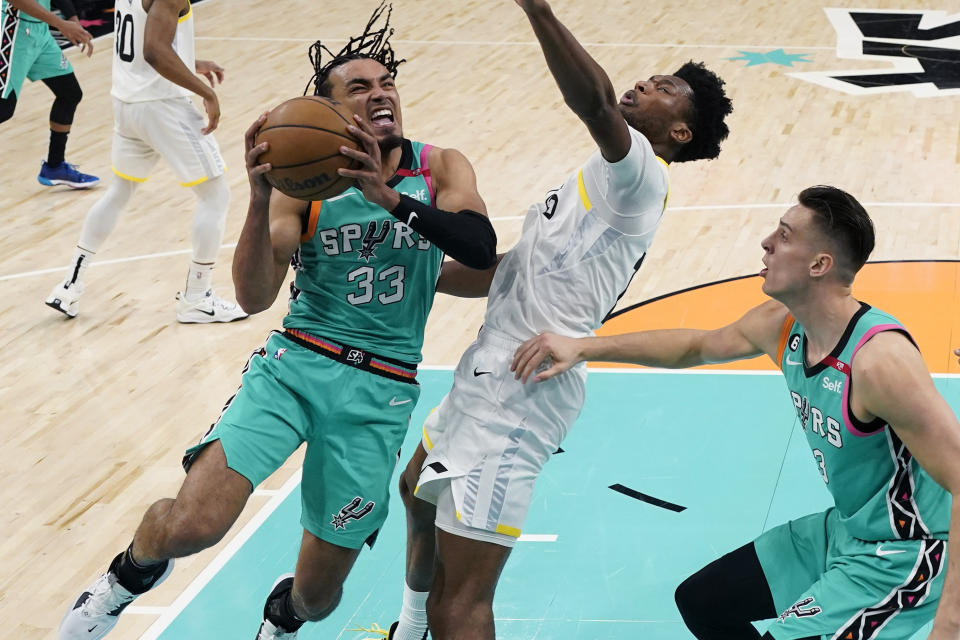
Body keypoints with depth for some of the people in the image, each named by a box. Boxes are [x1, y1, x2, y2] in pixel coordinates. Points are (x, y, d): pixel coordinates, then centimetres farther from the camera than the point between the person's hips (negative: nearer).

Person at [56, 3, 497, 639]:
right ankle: (133, 572, 13)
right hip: (297, 364, -1)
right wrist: (261, 197, -29)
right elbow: (254, 297, -13)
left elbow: (482, 248, -18)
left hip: (382, 392, 1)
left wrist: (391, 199, -31)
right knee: (193, 523, -23)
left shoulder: (440, 169, 1)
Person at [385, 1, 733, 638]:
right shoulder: (602, 181, 19)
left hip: (521, 393, -12)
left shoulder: (639, 173, -12)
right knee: (419, 490, 37)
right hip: (492, 374, 12)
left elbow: (595, 101, -35)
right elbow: (502, 273, 25)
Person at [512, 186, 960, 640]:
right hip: (843, 530, 9)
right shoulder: (780, 325, -5)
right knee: (700, 601, 16)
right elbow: (698, 346, 17)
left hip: (905, 554, -9)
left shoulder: (879, 360, -32)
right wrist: (583, 347, 10)